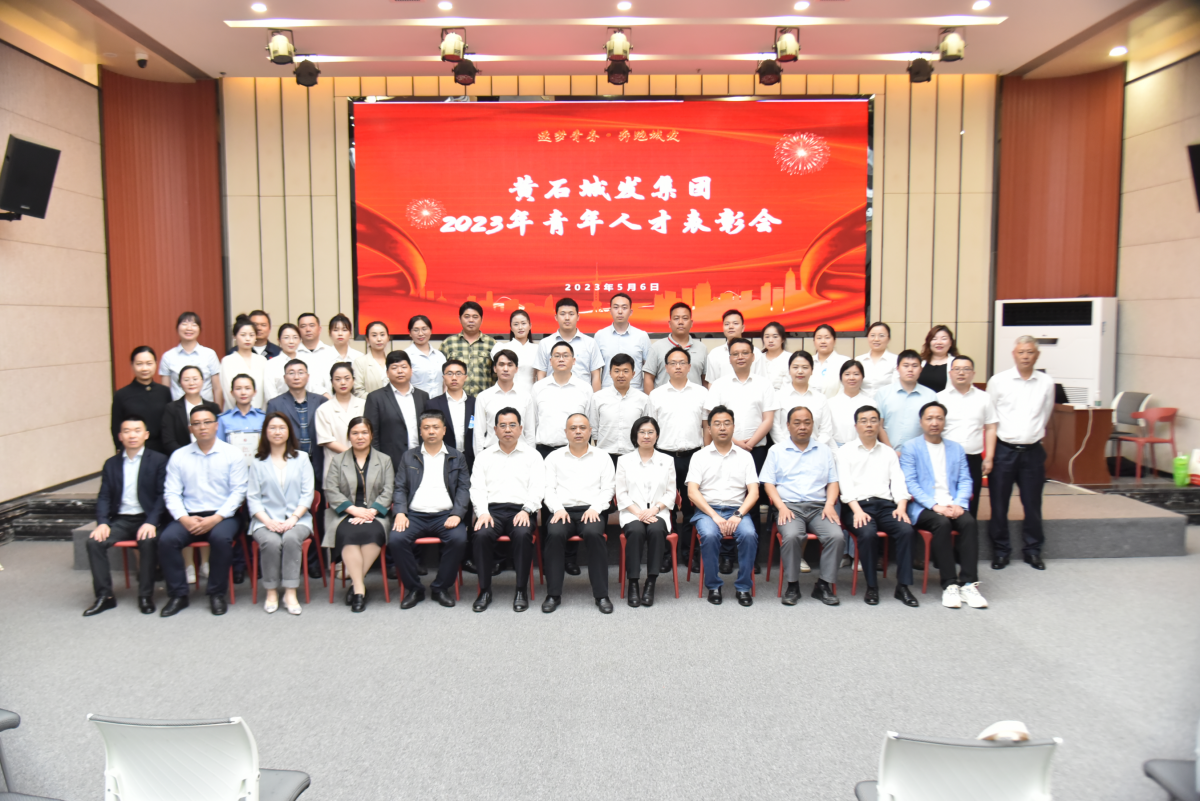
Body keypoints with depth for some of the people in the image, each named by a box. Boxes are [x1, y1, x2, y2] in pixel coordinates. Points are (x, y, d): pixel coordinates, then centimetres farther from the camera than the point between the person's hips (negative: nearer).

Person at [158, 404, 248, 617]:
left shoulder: (232, 454, 3)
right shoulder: (179, 456, 10)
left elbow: (238, 491, -4)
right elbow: (171, 493, 4)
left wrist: (216, 518, -16)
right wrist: (184, 518, -13)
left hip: (222, 516, -3)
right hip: (189, 517, 3)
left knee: (221, 538, -33)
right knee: (166, 539, -24)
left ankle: (217, 594, -15)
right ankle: (178, 595, -8)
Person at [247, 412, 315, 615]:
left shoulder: (301, 458, 12)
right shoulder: (258, 462, 12)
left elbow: (307, 494, 5)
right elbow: (253, 498, 5)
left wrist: (293, 518, -10)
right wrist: (268, 521, -11)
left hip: (297, 519, 0)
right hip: (266, 520, 0)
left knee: (291, 538, -32)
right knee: (271, 542, -31)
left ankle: (290, 593, -26)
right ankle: (271, 592, -15)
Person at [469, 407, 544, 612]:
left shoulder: (532, 455, 15)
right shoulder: (484, 456, 19)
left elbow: (537, 488, 4)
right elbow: (477, 488, 9)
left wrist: (527, 510, -13)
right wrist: (482, 512, -10)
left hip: (521, 510, -1)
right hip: (491, 509, 1)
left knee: (523, 534, -34)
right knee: (482, 534, -31)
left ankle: (521, 590, -21)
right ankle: (485, 590, -17)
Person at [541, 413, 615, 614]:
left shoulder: (602, 457, 15)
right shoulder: (554, 457, 16)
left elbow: (607, 489, 8)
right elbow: (549, 488, 9)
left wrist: (595, 508, -10)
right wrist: (558, 508, -9)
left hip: (590, 510, 0)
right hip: (563, 510, 1)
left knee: (594, 534, -34)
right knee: (555, 534, -33)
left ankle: (601, 595, -25)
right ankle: (553, 595, -22)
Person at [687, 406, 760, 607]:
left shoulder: (744, 456, 13)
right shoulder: (700, 456, 9)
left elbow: (753, 492, 5)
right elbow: (692, 491, -2)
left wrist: (738, 515, -13)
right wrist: (715, 516, -14)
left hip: (737, 510, 1)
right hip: (707, 510, -1)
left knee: (749, 534, -30)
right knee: (709, 535, -33)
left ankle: (743, 587, -14)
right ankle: (713, 586, -13)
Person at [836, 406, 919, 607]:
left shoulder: (889, 453, 22)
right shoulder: (846, 451, 11)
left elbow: (898, 482, 11)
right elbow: (845, 484, -2)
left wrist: (901, 507, -9)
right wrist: (857, 510, -17)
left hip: (885, 505, 3)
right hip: (858, 505, -3)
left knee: (906, 529, -26)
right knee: (867, 533, -33)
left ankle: (903, 586, -16)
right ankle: (871, 587, -17)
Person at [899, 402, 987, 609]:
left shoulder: (956, 449, 20)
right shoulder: (911, 448, 6)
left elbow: (965, 481, 11)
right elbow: (910, 483, -4)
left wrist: (959, 504, -9)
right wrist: (935, 505, -16)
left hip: (952, 505, 3)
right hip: (924, 507, -3)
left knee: (969, 522, -28)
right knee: (942, 523, -33)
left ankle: (968, 584, -26)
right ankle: (949, 585, -27)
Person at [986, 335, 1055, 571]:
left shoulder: (1046, 383, 4)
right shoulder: (998, 381, -1)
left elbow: (1045, 415, 15)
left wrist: (1033, 435, 14)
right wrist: (990, 452, 6)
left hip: (1032, 451, 2)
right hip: (1004, 450, -1)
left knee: (1033, 505, 8)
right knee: (999, 505, 3)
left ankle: (1033, 550, 22)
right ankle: (1000, 550, 15)